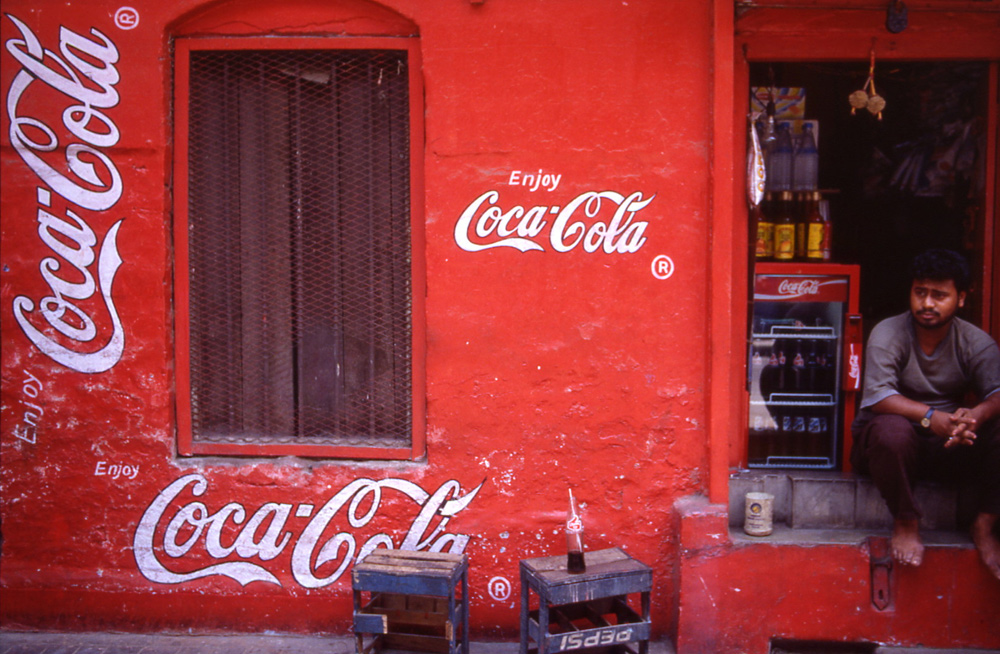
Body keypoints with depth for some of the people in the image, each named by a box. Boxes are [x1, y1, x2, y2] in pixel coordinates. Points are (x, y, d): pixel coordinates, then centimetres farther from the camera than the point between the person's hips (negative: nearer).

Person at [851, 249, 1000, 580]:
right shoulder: (887, 334, -10)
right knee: (892, 430, -38)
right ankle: (905, 522, -15)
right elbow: (877, 397, -23)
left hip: (951, 445, 3)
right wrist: (931, 416, -38)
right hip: (891, 442, -3)